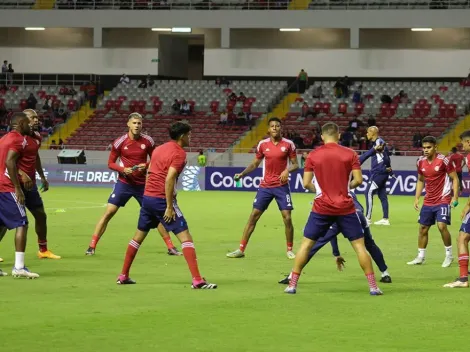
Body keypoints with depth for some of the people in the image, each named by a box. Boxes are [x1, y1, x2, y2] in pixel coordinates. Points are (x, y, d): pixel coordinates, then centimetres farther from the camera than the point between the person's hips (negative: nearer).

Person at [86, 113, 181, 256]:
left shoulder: (148, 141, -4)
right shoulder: (120, 142, -7)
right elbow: (110, 163, 0)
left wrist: (146, 166, -14)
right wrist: (123, 169, -18)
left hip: (143, 184, 1)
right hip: (124, 183, -1)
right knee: (108, 212, -9)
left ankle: (170, 247, 15)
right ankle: (92, 246, -3)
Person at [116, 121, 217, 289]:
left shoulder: (159, 149, 15)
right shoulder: (179, 153, -10)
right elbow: (169, 179, -20)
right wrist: (169, 207, -19)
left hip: (147, 197, 8)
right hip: (162, 199, -8)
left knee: (139, 236, 21)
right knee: (185, 237, -8)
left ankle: (123, 276, 27)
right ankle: (197, 280, -17)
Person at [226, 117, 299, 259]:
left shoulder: (288, 144, -4)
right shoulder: (263, 144, 2)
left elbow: (295, 164, 0)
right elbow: (255, 164, 12)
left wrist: (288, 170, -21)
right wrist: (242, 174, -3)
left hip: (282, 186, -2)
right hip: (265, 186, 2)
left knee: (287, 217, -7)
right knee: (253, 216, 0)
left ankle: (290, 250, 9)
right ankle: (241, 250, 4)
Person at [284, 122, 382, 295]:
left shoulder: (313, 155, -1)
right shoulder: (350, 154, -3)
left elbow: (306, 183, 0)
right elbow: (358, 180, -6)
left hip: (322, 208, 0)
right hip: (345, 208, 0)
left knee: (306, 244, 10)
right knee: (359, 245, 7)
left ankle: (292, 284, 7)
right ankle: (373, 286, 3)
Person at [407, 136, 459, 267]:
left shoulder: (443, 160, -14)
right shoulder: (421, 162, 4)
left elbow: (455, 179, -8)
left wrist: (455, 197, -16)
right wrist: (417, 198, 13)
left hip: (443, 200, -6)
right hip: (428, 201, 6)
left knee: (442, 226, -19)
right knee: (423, 228, 8)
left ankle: (449, 255, -3)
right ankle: (421, 257, 21)